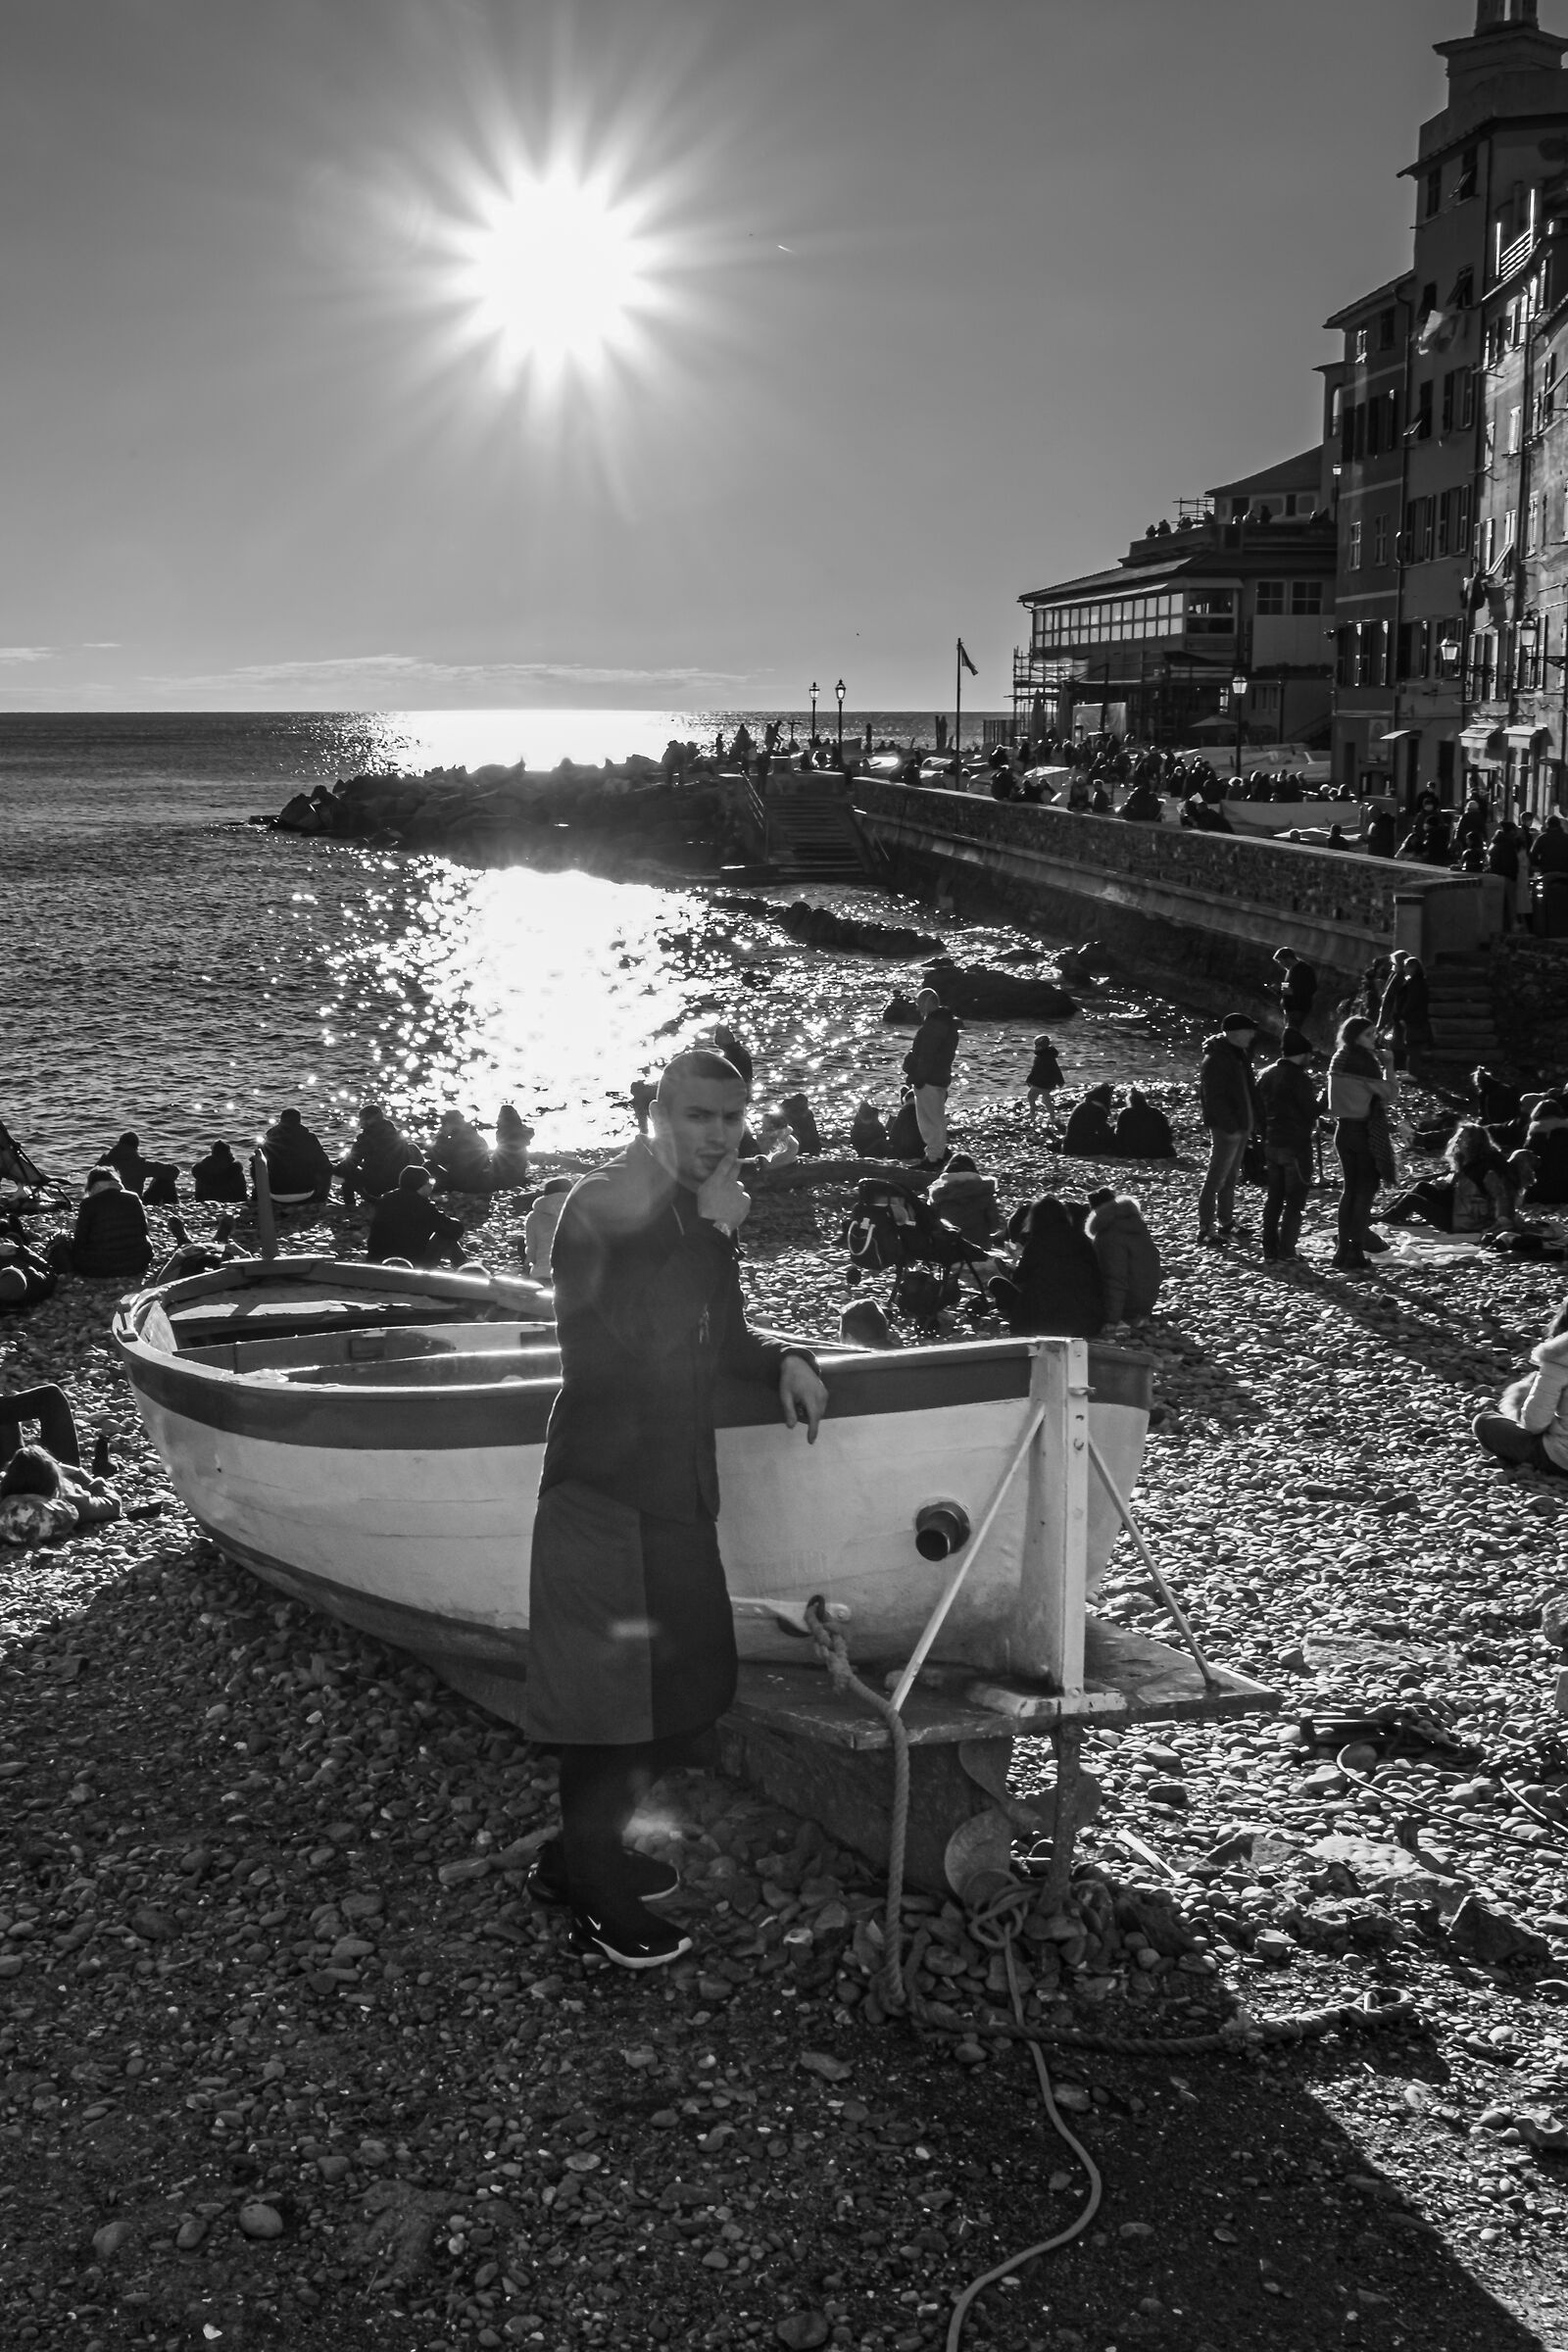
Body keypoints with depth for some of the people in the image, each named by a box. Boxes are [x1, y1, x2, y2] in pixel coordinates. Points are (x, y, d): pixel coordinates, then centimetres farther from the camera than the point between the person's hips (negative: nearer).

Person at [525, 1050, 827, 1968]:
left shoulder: (705, 1221, 9)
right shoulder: (603, 1210, -15)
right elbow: (625, 1340, -32)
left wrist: (784, 1361, 3)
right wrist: (712, 1237, -27)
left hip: (680, 1495, 9)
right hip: (603, 1494, -9)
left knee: (697, 1689, 17)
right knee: (609, 1702, 2)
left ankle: (583, 1853, 33)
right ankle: (596, 1892, 20)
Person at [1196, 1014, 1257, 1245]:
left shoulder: (1238, 1054, 11)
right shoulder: (1214, 1060, -19)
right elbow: (1214, 1098, -22)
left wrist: (1250, 1120, 11)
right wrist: (1231, 1126, -23)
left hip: (1240, 1126, 10)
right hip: (1226, 1129, -10)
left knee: (1231, 1176, 18)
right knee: (1217, 1177, -6)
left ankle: (1226, 1221, 28)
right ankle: (1205, 1228, -2)